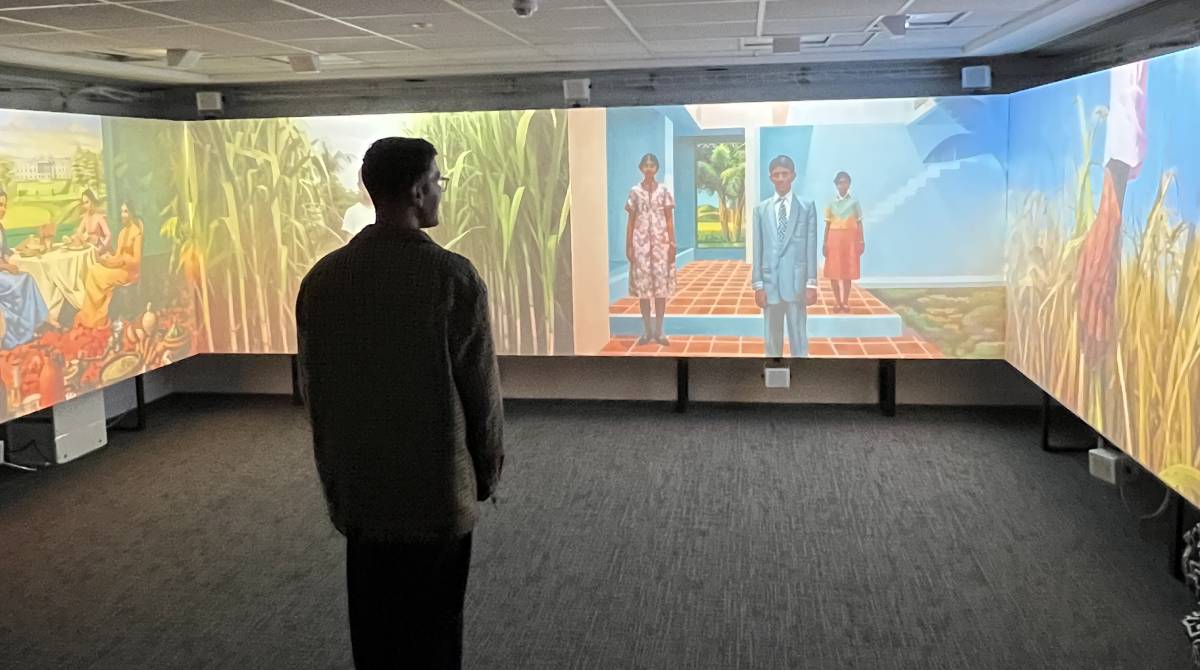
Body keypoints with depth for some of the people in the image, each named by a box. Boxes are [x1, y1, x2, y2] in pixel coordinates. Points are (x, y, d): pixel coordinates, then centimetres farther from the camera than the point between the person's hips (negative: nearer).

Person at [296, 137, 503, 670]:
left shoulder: (322, 277, -2)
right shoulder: (453, 276, -15)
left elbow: (312, 386, 5)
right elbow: (481, 387, -9)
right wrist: (487, 472, 7)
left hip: (357, 491, 4)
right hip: (437, 491, -4)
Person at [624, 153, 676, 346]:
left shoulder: (663, 190, 3)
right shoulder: (634, 192, 4)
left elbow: (669, 219, 3)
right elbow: (631, 221, 5)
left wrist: (672, 244, -4)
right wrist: (628, 245, -1)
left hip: (661, 241, 0)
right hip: (641, 242, 0)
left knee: (661, 283, 0)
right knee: (643, 284, 1)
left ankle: (659, 331, 7)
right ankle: (647, 330, 10)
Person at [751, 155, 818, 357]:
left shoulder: (807, 207, 3)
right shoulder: (760, 209, 7)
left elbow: (811, 247, 1)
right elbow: (757, 249, 5)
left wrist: (811, 284, -4)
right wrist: (757, 285, 0)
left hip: (796, 282, -1)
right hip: (769, 282, 1)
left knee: (799, 338, 1)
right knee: (772, 339, 8)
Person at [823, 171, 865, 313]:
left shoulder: (854, 202, 4)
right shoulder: (831, 203, 6)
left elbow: (859, 223, 5)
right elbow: (827, 224, 7)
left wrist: (861, 241, -1)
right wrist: (825, 243, 2)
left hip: (850, 238, -1)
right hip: (834, 238, 1)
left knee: (848, 272, -1)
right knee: (833, 272, -1)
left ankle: (845, 303, 6)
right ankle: (838, 303, 9)